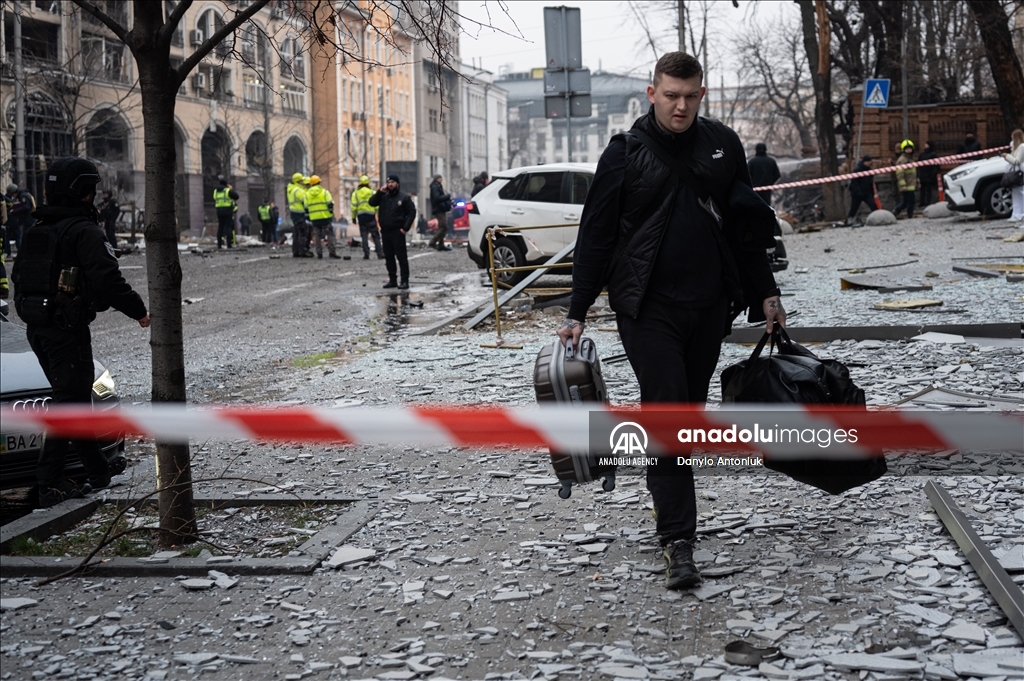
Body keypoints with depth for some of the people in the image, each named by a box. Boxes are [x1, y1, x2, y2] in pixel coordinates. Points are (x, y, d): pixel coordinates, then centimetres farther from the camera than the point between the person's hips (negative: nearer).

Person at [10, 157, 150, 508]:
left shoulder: (36, 230, 13)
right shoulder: (84, 231, -14)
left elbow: (19, 275, 20)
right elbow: (107, 279, -22)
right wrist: (139, 312, -12)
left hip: (37, 329, 9)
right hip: (67, 330, -9)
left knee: (76, 397, 19)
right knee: (70, 403, -4)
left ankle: (98, 468, 29)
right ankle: (50, 482, -8)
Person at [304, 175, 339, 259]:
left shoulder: (307, 194, 7)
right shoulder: (324, 192, -3)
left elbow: (306, 208, 9)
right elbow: (330, 204, -10)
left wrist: (308, 217, 18)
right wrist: (331, 212, 3)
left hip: (314, 218, 3)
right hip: (325, 217, -3)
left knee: (317, 236, 9)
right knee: (330, 235, 1)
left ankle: (319, 253, 6)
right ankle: (332, 252, -6)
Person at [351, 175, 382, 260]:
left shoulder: (355, 193, 3)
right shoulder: (372, 192, -1)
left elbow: (353, 206, 0)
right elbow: (377, 206, -5)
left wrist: (353, 217, 7)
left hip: (361, 216, 2)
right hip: (371, 215, -2)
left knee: (364, 236, 6)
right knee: (375, 235, 2)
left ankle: (366, 254, 2)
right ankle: (380, 254, -2)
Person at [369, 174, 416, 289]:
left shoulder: (404, 197, -2)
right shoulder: (383, 196, 12)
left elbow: (412, 212, -4)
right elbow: (371, 202, 3)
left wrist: (405, 228, -12)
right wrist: (380, 192, -8)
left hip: (397, 232, -6)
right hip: (385, 231, 6)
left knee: (401, 256, -6)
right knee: (388, 257, 10)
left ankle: (405, 281, -4)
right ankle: (392, 280, 17)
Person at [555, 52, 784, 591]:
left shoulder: (722, 145, 8)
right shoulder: (626, 153, -2)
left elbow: (747, 228, 15)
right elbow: (595, 236, -1)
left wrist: (766, 294, 12)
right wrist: (577, 313, -4)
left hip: (709, 305, 4)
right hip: (647, 308, -4)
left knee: (690, 413, 11)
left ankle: (667, 501, 28)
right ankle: (677, 541, -8)